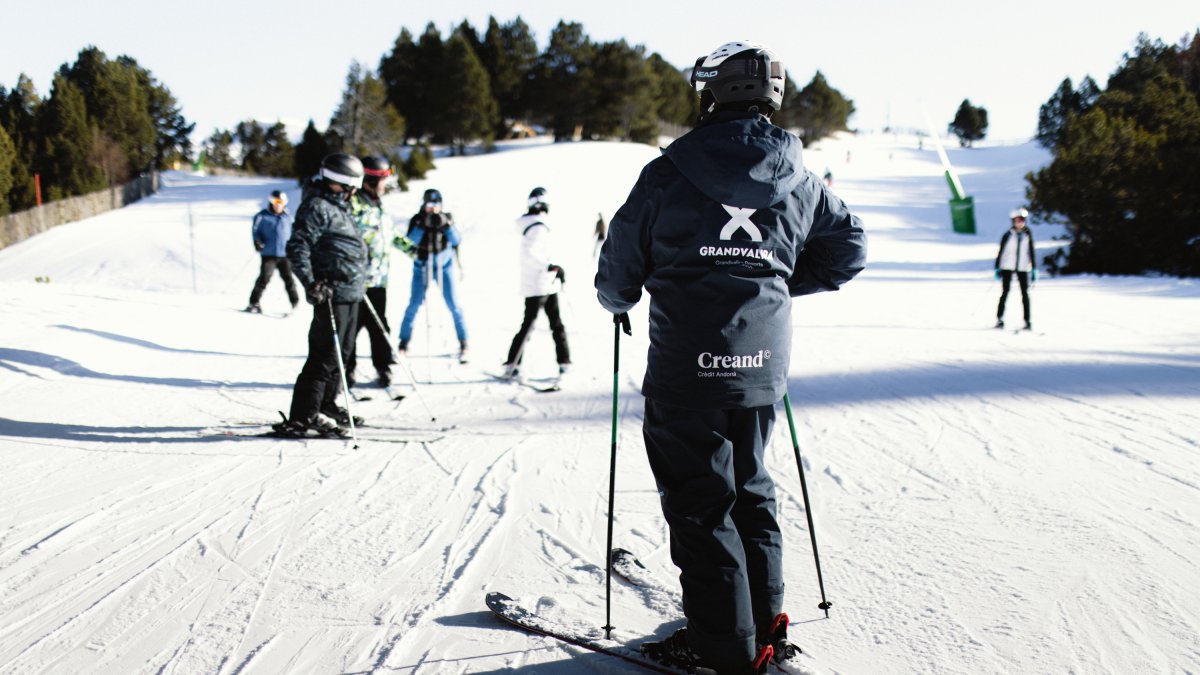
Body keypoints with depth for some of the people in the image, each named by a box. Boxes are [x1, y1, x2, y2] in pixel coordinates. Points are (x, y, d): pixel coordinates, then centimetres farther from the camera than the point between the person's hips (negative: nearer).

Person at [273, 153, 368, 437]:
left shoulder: (338, 207, 19)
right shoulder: (316, 208, -12)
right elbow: (297, 248, -18)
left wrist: (358, 279, 33)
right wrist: (311, 283, -25)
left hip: (350, 295, 10)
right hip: (332, 294, -10)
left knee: (340, 352, 15)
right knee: (325, 355, -11)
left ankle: (327, 407, 26)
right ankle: (303, 417, -8)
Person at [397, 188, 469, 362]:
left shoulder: (447, 219, -5)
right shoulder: (417, 220, -7)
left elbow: (457, 240, -16)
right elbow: (411, 240, -20)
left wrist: (446, 225, -30)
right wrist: (422, 226, -31)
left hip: (444, 266, 0)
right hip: (422, 266, 0)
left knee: (453, 304, -3)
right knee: (414, 304, -4)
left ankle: (463, 343, 6)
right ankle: (404, 343, 7)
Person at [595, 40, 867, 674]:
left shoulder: (668, 174, -7)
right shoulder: (800, 180, 5)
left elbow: (621, 262, 0)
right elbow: (848, 249, 17)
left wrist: (616, 300, 22)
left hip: (687, 367, -5)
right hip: (763, 366, 5)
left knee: (698, 499, 4)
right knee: (750, 490, 21)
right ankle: (764, 623, 28)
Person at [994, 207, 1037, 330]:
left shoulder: (1027, 235, 5)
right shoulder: (1008, 235, -2)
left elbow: (1031, 252, 9)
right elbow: (1001, 251, 2)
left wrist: (1034, 269, 6)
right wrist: (997, 268, -2)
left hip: (1023, 268, 2)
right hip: (1007, 267, -2)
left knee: (1025, 293, 0)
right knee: (1005, 292, -2)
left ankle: (1027, 321, 2)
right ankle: (999, 319, 4)